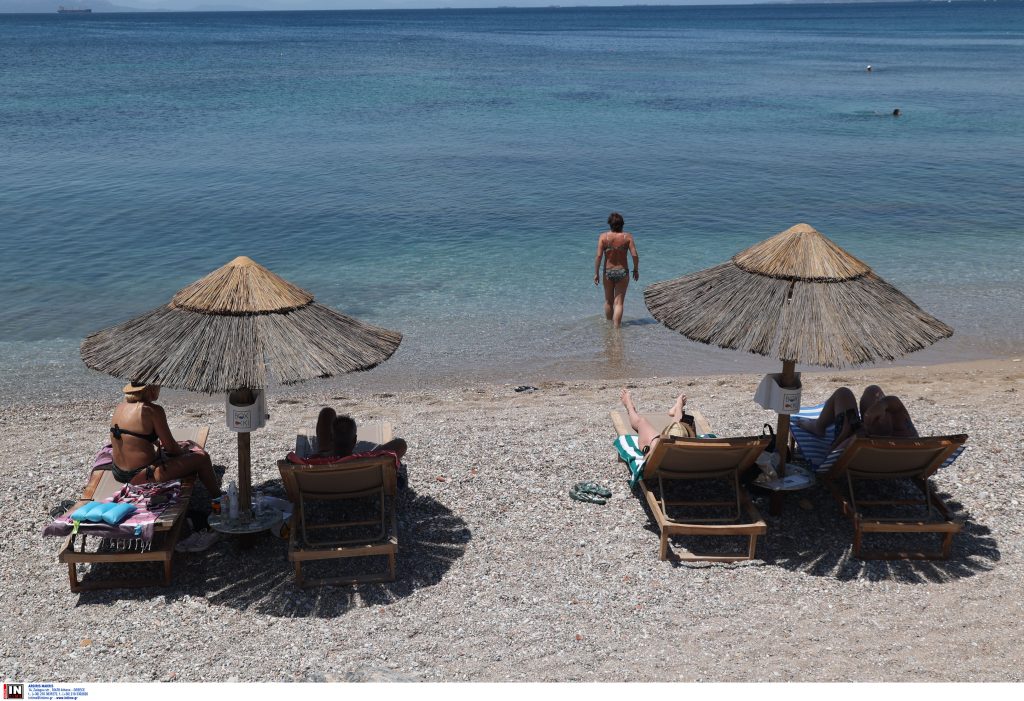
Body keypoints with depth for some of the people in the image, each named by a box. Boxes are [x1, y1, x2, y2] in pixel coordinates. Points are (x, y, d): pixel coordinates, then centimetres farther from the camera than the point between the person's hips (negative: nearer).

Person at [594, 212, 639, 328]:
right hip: (622, 272, -1)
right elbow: (635, 255, -10)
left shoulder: (603, 236, -8)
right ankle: (616, 326, -1)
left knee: (608, 301, 19)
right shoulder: (627, 236, -8)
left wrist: (596, 273, -5)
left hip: (608, 272, 1)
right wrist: (636, 270, 5)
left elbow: (599, 256, -13)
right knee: (619, 303, 4)